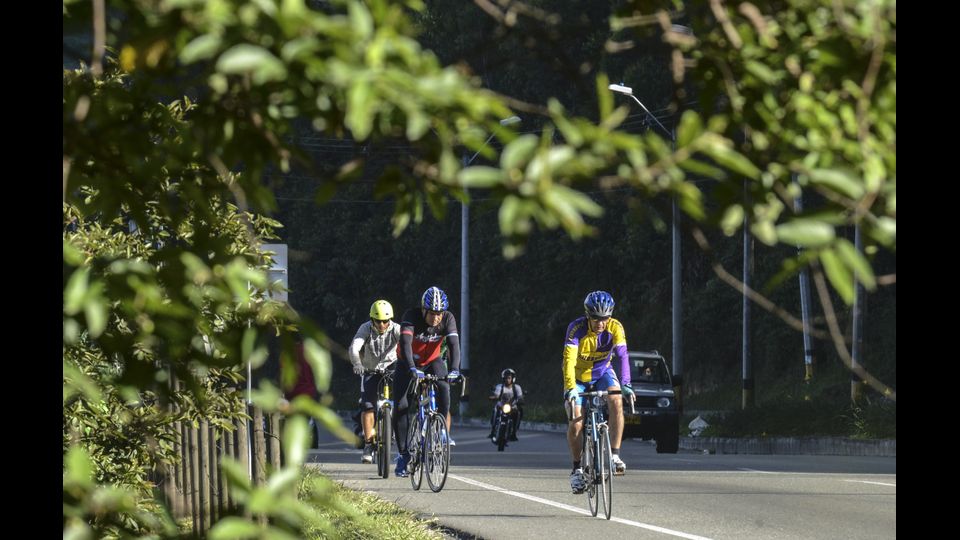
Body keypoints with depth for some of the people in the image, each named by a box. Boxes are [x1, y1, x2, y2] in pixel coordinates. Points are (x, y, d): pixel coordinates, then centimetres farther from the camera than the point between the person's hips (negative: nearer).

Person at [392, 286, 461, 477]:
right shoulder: (411, 316, -29)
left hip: (432, 362, 2)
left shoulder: (448, 319, -21)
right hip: (408, 363, -2)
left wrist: (454, 370, -49)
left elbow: (454, 345, -31)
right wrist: (412, 369, -57)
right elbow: (405, 342, -41)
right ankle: (403, 453, -3)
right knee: (401, 407, -13)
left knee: (443, 388, -28)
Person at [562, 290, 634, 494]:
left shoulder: (615, 328, -21)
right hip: (579, 377, -2)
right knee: (575, 424, -13)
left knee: (616, 402, -28)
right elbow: (569, 359, -37)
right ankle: (577, 468, 7)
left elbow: (622, 355, -29)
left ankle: (615, 455, -23)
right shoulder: (577, 328, -28)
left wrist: (625, 384, -44)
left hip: (603, 373, 2)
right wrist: (570, 388, -50)